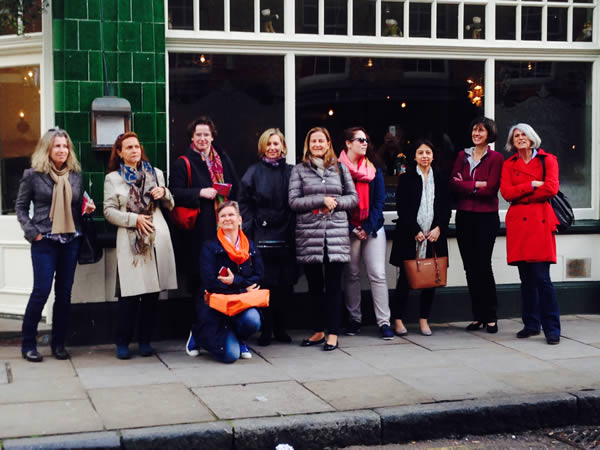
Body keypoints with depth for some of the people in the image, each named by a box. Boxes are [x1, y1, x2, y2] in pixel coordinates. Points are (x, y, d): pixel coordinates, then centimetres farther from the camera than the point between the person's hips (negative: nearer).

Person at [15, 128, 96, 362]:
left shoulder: (75, 175, 10)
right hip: (44, 242, -4)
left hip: (71, 241, 4)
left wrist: (86, 209, -2)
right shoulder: (33, 174, -2)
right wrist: (32, 232, -8)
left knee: (64, 294, 7)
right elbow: (20, 207, 2)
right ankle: (28, 344, 6)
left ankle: (58, 343, 16)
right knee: (41, 291, -7)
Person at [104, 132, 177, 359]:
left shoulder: (156, 173, 17)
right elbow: (109, 211, 0)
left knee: (152, 293, 3)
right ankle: (122, 343, 5)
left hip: (158, 238, 3)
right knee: (129, 295, -7)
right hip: (131, 242, -3)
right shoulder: (112, 178, 7)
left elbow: (170, 206, 22)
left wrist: (164, 193, 1)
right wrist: (134, 219, -12)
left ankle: (145, 340, 14)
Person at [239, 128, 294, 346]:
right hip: (262, 236, -2)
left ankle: (280, 328, 16)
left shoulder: (291, 172, 10)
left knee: (285, 283, 3)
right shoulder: (254, 172, 5)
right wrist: (249, 228, -6)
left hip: (285, 236, 2)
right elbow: (244, 203, 3)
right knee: (265, 282, -3)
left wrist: (294, 228, 1)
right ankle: (266, 329, 6)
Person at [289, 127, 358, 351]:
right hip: (308, 234, 0)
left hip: (336, 233, 0)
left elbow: (353, 197, 12)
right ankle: (319, 331, 17)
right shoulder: (299, 170, 7)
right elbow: (293, 201, -1)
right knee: (314, 286, 7)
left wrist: (335, 203, -7)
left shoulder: (339, 168, 12)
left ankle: (333, 333, 4)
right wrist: (322, 200, -10)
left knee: (334, 285, -1)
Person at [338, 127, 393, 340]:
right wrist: (352, 229, -8)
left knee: (378, 274, -5)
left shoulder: (374, 169, 10)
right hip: (349, 230, -2)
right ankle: (354, 319, 15)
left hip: (373, 228, 2)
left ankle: (384, 322, -3)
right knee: (351, 275, 4)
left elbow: (379, 200, 6)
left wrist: (368, 227, -5)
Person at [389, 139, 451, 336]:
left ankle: (424, 319, 14)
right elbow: (402, 207, -5)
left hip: (434, 236, 3)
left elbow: (446, 207, 8)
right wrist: (415, 231, -11)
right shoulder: (406, 178, 1)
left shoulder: (440, 179, 10)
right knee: (405, 278, 0)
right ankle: (398, 319, 8)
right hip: (409, 236, -3)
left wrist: (439, 228, -6)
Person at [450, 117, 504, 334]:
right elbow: (453, 185, 0)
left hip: (486, 217, -5)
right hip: (464, 217, 5)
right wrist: (478, 185, -10)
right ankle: (478, 315, 14)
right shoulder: (462, 156, 12)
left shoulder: (496, 158, -2)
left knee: (483, 265, -7)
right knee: (470, 267, 6)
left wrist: (465, 185, -7)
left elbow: (491, 189, -12)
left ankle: (490, 316, 3)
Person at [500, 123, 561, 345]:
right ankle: (531, 324, 16)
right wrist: (532, 185, -8)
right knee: (526, 278, 6)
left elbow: (551, 188, -8)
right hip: (518, 223, 3)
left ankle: (552, 329, -4)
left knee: (541, 277, -9)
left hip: (540, 221, -3)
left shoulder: (547, 160, 7)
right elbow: (506, 192, 0)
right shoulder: (509, 164, 15)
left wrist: (522, 196, -2)